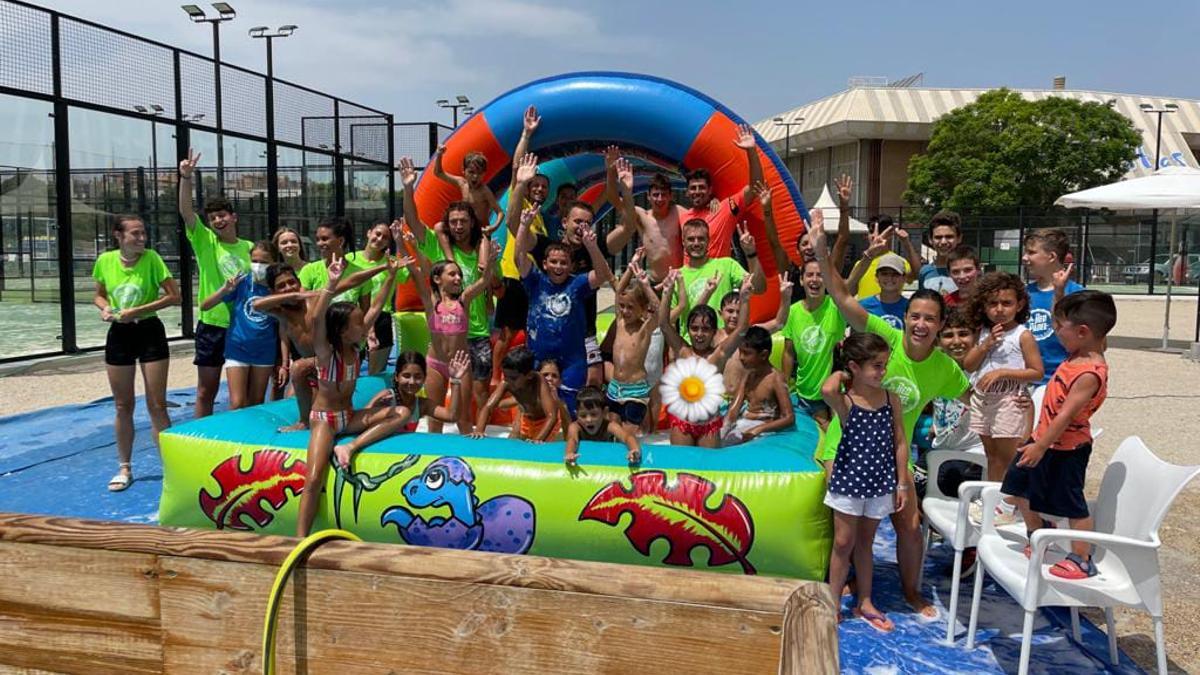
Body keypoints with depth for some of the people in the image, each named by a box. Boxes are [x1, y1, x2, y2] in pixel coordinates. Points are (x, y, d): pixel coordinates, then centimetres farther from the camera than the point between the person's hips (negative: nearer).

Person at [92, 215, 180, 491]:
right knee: (123, 406, 11)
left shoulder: (151, 258, -11)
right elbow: (99, 295, 12)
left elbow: (174, 296, -12)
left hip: (150, 332, -3)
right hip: (118, 335, 3)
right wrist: (104, 308, -10)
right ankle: (124, 468, 23)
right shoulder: (105, 260, -3)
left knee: (157, 405, 1)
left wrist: (138, 310, -18)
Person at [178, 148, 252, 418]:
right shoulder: (205, 242, -2)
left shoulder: (249, 247, 5)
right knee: (206, 390, 7)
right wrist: (186, 177, -28)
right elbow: (186, 211, -16)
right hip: (212, 324, -2)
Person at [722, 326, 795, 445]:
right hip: (742, 424, 7)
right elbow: (734, 409, 3)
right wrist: (724, 426, -16)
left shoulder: (776, 379, -11)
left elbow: (789, 418, -17)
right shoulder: (748, 375, 10)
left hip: (763, 428, -7)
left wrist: (757, 430, -26)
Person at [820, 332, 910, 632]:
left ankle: (864, 603, 30)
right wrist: (841, 373, -18)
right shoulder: (844, 401, -15)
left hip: (880, 482, 3)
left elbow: (900, 443, 2)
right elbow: (827, 390, -40)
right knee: (843, 543, 7)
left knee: (864, 542, 18)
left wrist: (902, 484, 1)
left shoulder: (892, 400, -3)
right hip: (849, 480, -3)